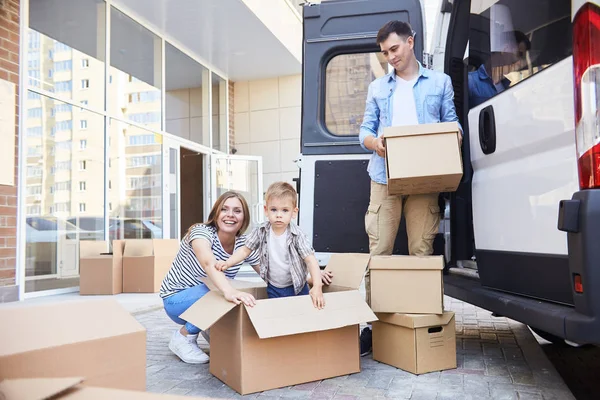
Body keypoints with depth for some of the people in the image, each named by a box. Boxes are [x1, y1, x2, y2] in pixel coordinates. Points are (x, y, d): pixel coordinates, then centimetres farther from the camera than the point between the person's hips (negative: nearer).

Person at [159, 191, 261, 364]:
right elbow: (209, 264, -48)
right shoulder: (201, 232, -27)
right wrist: (229, 291, -67)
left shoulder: (244, 244, -9)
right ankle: (183, 337, -9)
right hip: (177, 299, -5)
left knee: (243, 302, -20)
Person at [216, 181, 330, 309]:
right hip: (273, 288, 2)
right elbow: (245, 249, -3)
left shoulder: (297, 235, -19)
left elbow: (311, 259, -22)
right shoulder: (261, 231, -11)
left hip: (297, 288, -2)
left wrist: (317, 286, -33)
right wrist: (227, 263, -18)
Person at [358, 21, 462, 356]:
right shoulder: (378, 87, 20)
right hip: (385, 176, 1)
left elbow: (452, 124, 13)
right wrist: (375, 143, -9)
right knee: (379, 249, -4)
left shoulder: (440, 82, 16)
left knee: (422, 250, -2)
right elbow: (365, 129, 14)